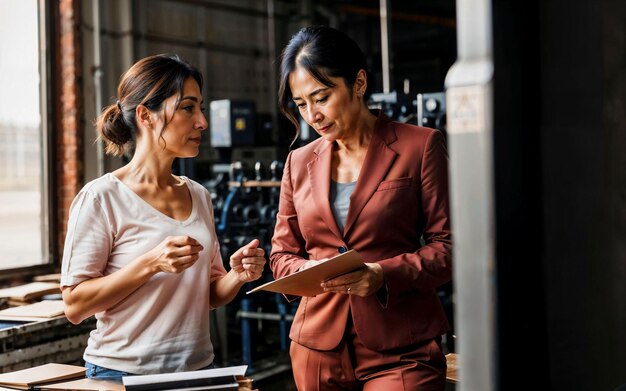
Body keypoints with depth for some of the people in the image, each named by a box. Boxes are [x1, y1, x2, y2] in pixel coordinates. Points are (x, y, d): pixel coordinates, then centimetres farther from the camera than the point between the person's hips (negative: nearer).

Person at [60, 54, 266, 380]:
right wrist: (150, 264, -25)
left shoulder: (199, 196, 6)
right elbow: (74, 305, -15)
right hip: (123, 372, -5)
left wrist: (238, 276, -7)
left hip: (197, 367, 6)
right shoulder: (102, 197, -12)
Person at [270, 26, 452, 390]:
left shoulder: (420, 146, -2)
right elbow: (282, 253, 15)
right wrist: (307, 271, -8)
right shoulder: (299, 162, 11)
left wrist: (385, 275, -19)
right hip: (318, 347, 4)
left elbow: (447, 244, -4)